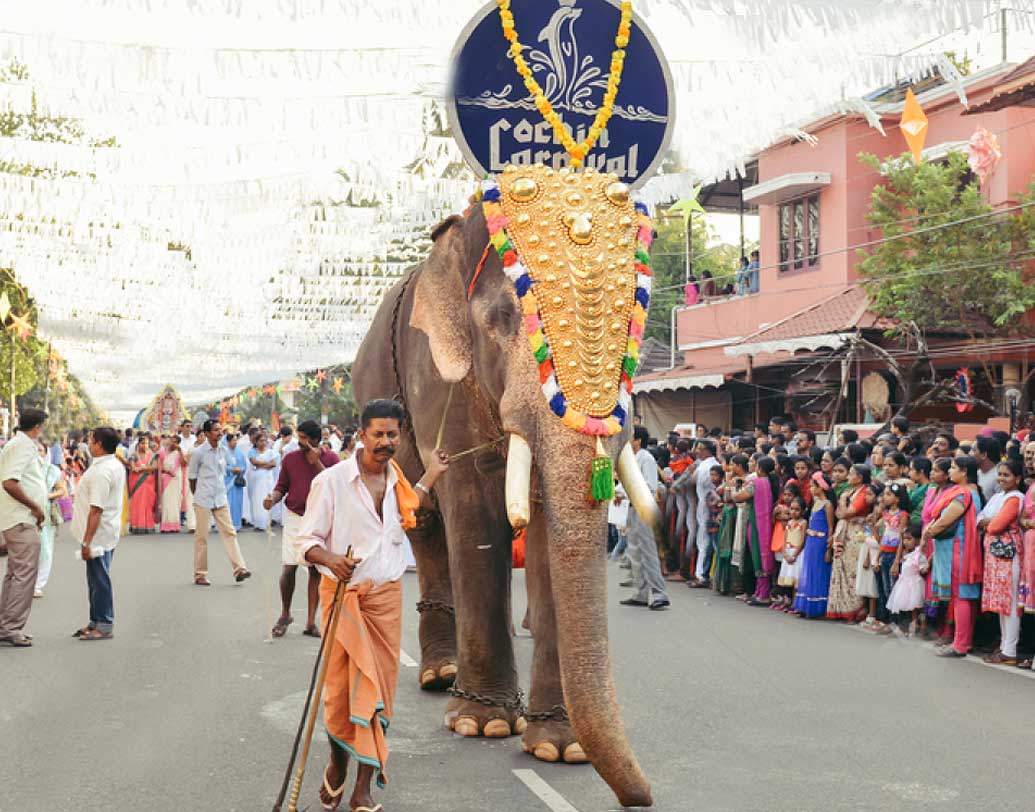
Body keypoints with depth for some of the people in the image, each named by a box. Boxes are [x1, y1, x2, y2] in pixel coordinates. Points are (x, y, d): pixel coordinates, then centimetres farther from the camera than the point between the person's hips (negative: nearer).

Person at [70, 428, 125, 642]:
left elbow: (96, 510, -26)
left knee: (99, 580, -2)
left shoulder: (101, 472, -22)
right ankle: (97, 621, 26)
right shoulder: (117, 465, 10)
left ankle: (104, 626, 5)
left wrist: (86, 542, -24)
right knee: (97, 579, 17)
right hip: (108, 532, 10)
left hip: (97, 535, -10)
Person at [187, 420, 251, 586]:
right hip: (203, 501, -4)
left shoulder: (223, 451, 6)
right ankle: (200, 574, 11)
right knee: (201, 536, 3)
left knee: (229, 532, -3)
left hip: (220, 499, 5)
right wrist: (198, 495, 6)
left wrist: (221, 491, 12)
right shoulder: (199, 452, -9)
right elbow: (191, 477, -1)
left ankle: (239, 569, -7)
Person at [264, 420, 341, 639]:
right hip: (295, 517, 0)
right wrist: (272, 499, -13)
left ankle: (311, 622, 10)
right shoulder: (290, 458, 2)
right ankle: (285, 615, 16)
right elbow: (281, 487, 8)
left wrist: (317, 463, -18)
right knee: (289, 568, -5)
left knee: (316, 570, 3)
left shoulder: (330, 458, -1)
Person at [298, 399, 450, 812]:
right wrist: (330, 560, -28)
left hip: (387, 596, 4)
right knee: (342, 688, -3)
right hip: (344, 595, -4)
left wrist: (431, 475, 27)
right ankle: (337, 762, 27)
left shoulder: (399, 480, 8)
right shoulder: (331, 480, -8)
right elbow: (307, 540, -8)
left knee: (379, 691, 2)